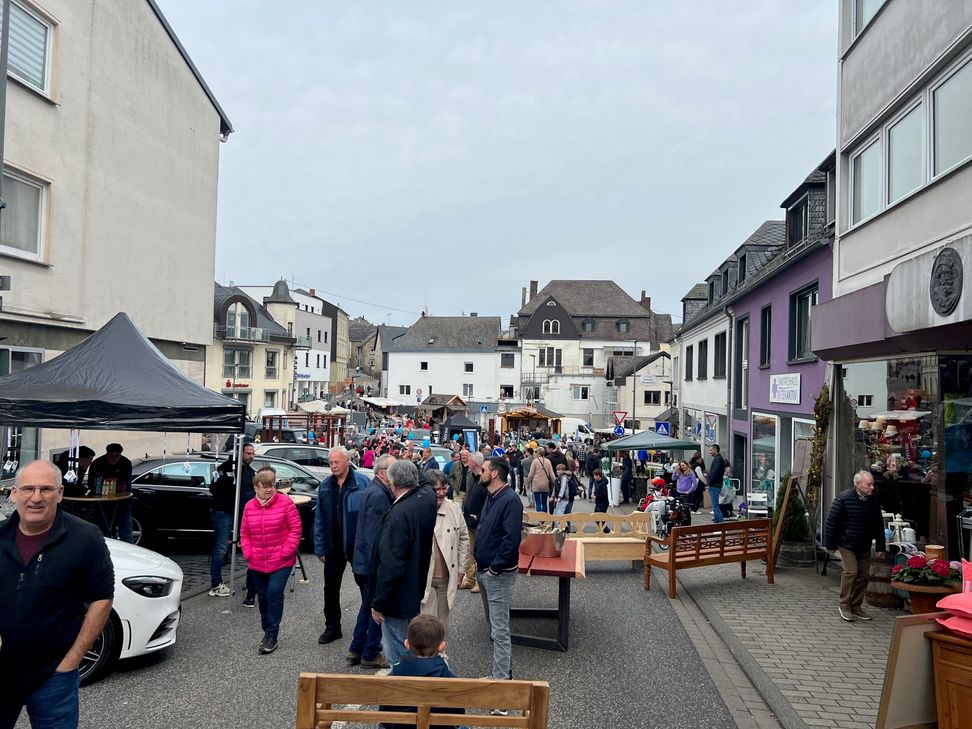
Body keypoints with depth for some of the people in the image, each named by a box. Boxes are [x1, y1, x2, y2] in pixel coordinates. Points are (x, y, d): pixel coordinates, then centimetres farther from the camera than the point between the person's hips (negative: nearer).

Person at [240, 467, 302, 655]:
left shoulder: (285, 502, -10)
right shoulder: (249, 506, 3)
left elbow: (295, 528, -9)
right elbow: (244, 533, 11)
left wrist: (285, 552, -14)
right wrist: (248, 554, -1)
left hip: (281, 562, -5)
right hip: (257, 563, 5)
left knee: (274, 594, -12)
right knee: (263, 597, 14)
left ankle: (272, 635, -1)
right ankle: (267, 631, 30)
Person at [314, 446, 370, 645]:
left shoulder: (362, 483, -12)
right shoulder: (325, 486, 2)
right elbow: (319, 519, 5)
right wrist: (320, 548, 2)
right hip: (333, 546, 4)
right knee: (331, 588, 12)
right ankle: (332, 628, 28)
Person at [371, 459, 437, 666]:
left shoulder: (399, 514, -28)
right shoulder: (428, 497, -6)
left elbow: (390, 566, -25)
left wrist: (378, 603, -16)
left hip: (399, 599, -8)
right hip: (420, 590, 8)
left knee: (397, 652, 8)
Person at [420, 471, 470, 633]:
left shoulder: (455, 509, 0)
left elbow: (464, 539, 10)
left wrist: (461, 570, 11)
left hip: (447, 577, 4)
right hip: (423, 577, -4)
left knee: (442, 621, 16)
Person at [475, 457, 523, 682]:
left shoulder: (510, 500, -20)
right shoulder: (491, 497, 10)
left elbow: (511, 539, -26)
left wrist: (495, 567, -20)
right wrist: (478, 560, 11)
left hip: (498, 574, -10)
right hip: (484, 570, 10)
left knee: (499, 628, -4)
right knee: (494, 623, 20)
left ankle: (502, 677, 3)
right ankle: (506, 669, 34)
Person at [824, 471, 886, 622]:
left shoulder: (875, 500, -4)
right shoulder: (843, 498, -19)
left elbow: (879, 525, 6)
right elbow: (831, 522, -14)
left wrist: (880, 546, 4)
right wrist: (830, 544, -11)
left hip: (865, 546, 5)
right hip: (847, 544, -5)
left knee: (863, 575, 7)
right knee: (851, 571, -13)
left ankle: (856, 606, 21)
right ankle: (844, 605, 1)